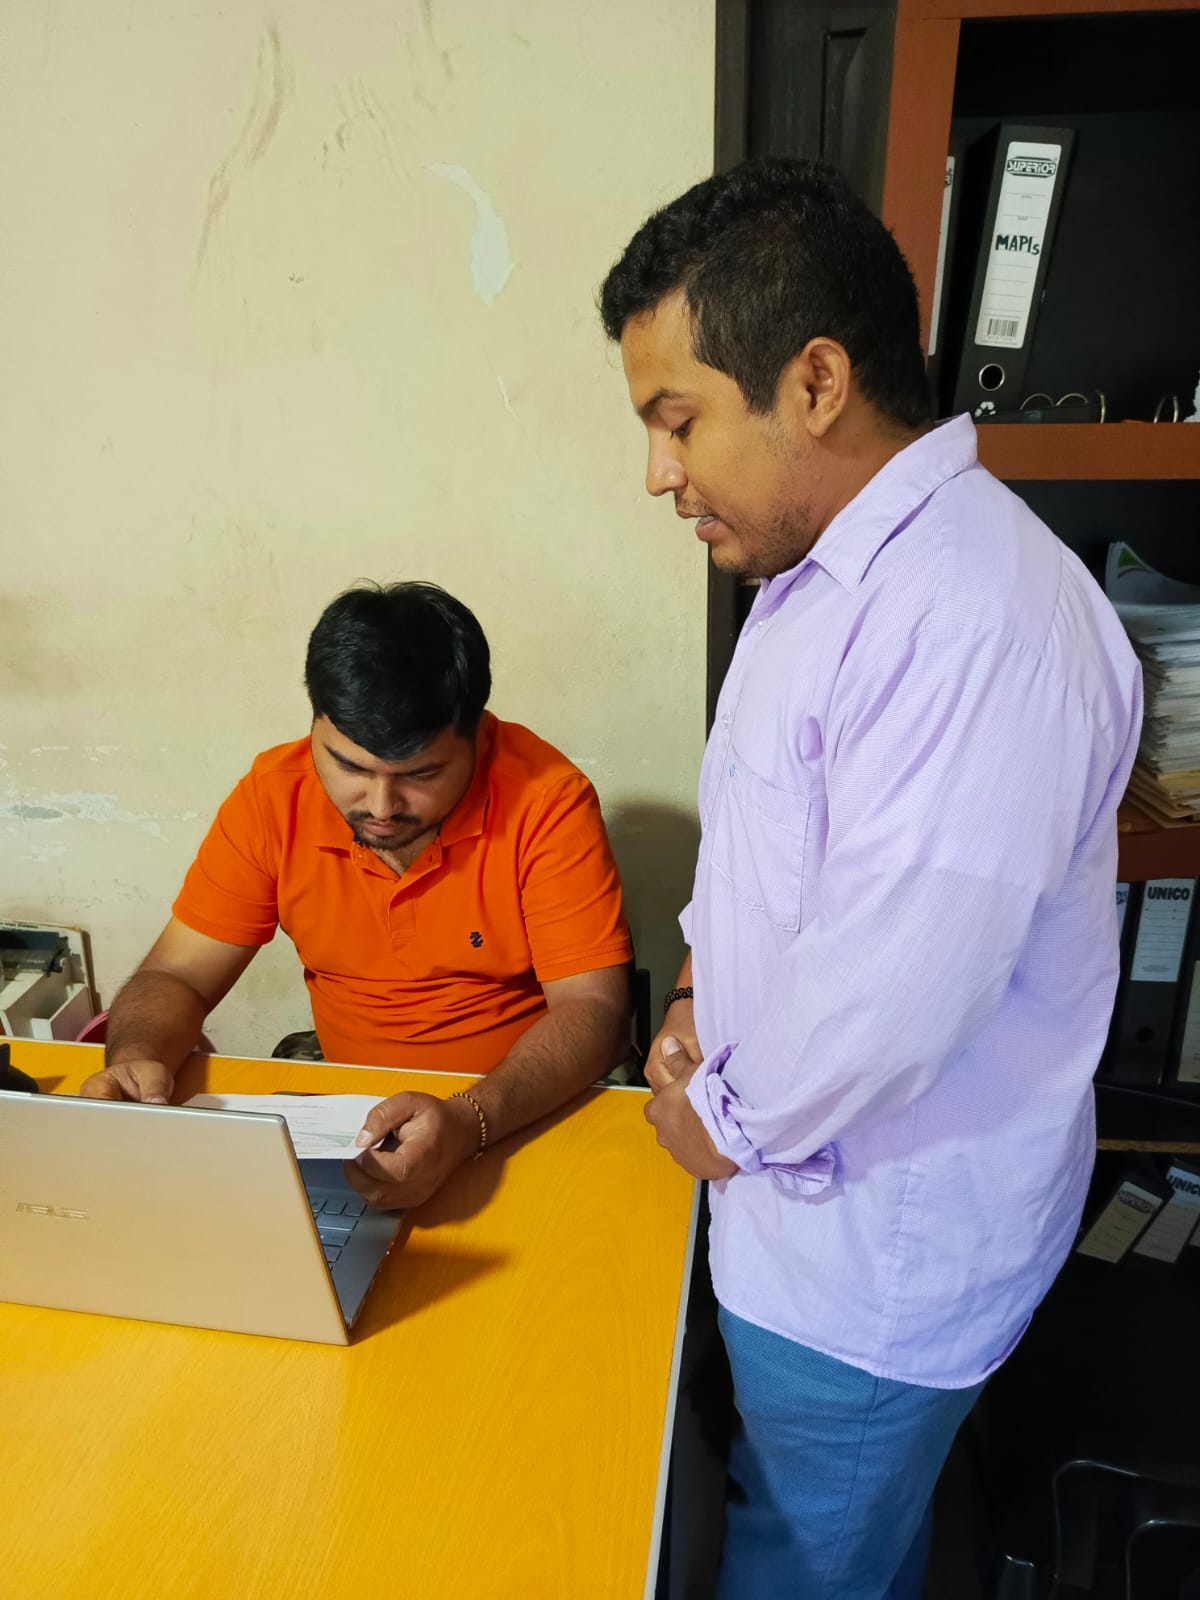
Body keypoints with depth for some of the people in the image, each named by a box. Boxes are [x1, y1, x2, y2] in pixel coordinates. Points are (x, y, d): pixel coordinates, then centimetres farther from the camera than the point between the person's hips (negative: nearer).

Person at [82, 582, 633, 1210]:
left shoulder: (546, 799, -21)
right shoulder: (273, 797, -10)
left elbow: (592, 1010, -22)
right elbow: (177, 977, -3)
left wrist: (473, 1118, -38)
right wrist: (135, 1060, -25)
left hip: (533, 1113, -3)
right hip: (345, 1115, 3)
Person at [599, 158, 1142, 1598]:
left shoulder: (979, 618, -30)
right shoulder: (823, 577, 6)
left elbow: (893, 984, -32)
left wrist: (733, 1122, -14)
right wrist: (703, 982, 2)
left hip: (876, 1250, -8)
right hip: (802, 1206, 8)